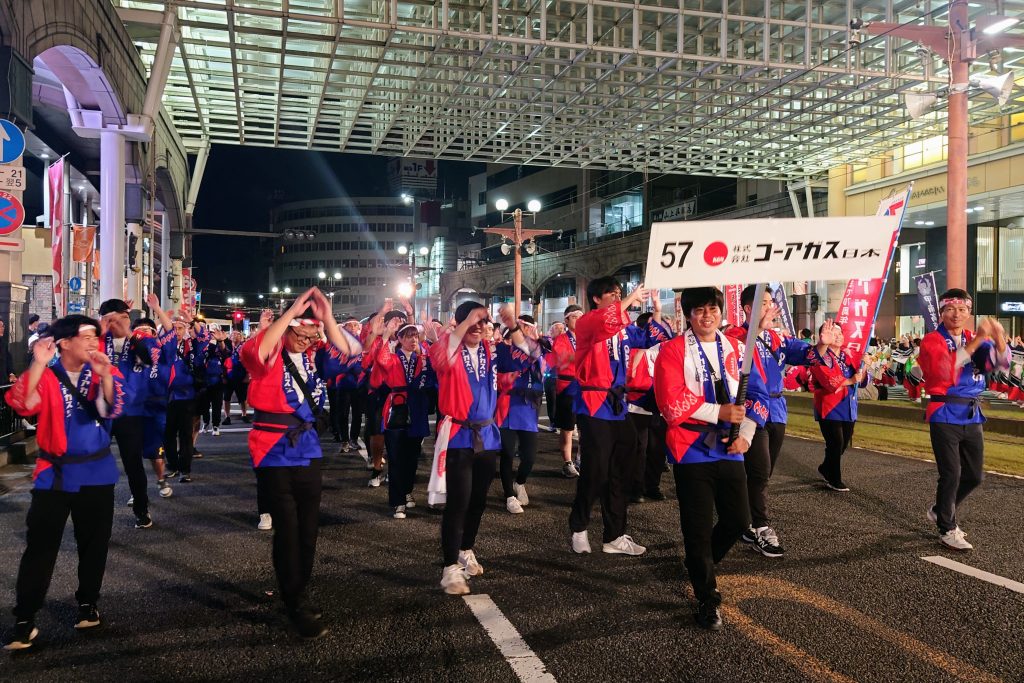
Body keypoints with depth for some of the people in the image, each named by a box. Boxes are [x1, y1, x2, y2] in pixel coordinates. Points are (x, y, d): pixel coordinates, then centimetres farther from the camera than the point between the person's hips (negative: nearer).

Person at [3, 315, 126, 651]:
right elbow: (22, 405, -21)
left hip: (97, 471, 2)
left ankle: (88, 602, 30)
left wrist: (104, 375, -33)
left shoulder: (105, 371, -1)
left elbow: (111, 410, -17)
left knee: (94, 544, 12)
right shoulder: (46, 375, -4)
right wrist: (37, 364, -29)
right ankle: (24, 618, 9)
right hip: (55, 472, -1)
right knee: (40, 546, -1)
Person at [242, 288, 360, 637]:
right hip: (275, 450, -6)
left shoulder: (312, 356, 6)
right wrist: (291, 312, -31)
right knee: (287, 528, -3)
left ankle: (298, 592, 31)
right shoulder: (270, 353, -8)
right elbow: (253, 351, -31)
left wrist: (327, 317, -17)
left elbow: (346, 352, -6)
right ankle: (296, 604, 11)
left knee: (308, 527, 13)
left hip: (307, 449, 6)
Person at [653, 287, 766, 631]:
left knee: (738, 520, 9)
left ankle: (701, 566, 38)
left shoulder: (736, 349, 8)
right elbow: (672, 401, -15)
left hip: (729, 450, 5)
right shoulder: (673, 350, -6)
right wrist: (719, 412, -17)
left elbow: (756, 393, 9)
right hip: (692, 450, -4)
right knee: (699, 527, 1)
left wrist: (746, 434, -3)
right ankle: (706, 598, 19)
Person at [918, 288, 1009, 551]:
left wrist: (999, 338, -28)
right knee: (951, 474, -7)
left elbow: (999, 362, -8)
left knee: (974, 476, 11)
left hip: (972, 415, 6)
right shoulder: (932, 340, -7)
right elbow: (946, 370, -25)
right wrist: (975, 341, -30)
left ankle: (941, 511, 34)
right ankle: (947, 529, 10)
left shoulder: (976, 340, 10)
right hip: (945, 415, -6)